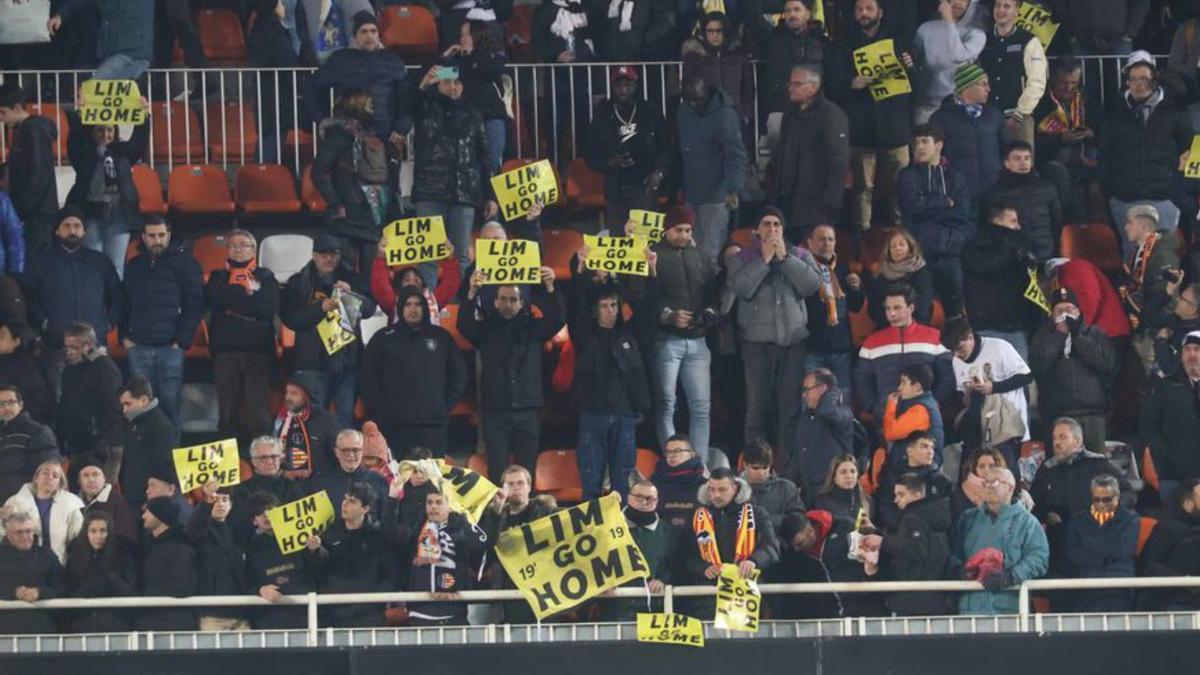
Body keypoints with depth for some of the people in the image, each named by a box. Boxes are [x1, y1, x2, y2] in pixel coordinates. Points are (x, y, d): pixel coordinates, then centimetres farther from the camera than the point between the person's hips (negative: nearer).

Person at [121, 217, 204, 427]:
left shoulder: (184, 262, 3)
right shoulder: (134, 266, 17)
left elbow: (195, 304, -2)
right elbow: (125, 304, 20)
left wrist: (182, 340, -9)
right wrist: (125, 336, 6)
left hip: (171, 347, -4)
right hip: (139, 347, 4)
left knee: (170, 404, -7)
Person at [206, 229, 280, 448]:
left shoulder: (266, 277, 13)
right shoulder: (218, 277, 18)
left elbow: (271, 307, -4)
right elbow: (212, 300, -2)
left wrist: (233, 300, -5)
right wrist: (245, 293, -6)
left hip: (257, 350, -2)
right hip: (225, 349, 2)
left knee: (258, 408, -9)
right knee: (228, 409, 0)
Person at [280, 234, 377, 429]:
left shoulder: (351, 280, 14)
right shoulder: (299, 283, 7)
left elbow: (369, 308, 4)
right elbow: (289, 318, -4)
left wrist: (351, 293, -15)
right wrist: (321, 307, -16)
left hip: (347, 357, 2)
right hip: (314, 360, -2)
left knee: (346, 416, 1)